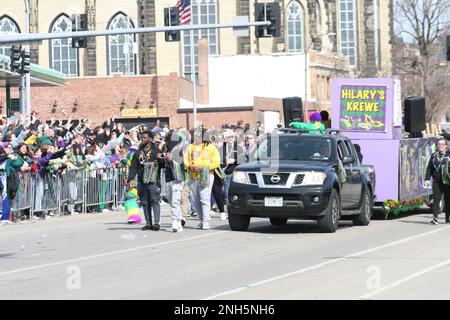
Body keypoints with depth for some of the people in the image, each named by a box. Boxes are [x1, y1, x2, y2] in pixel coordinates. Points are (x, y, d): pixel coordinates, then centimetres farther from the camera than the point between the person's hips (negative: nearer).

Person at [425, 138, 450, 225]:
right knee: (436, 199, -8)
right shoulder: (433, 156, 11)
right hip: (436, 181, 2)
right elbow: (430, 168, 11)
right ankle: (435, 217, -16)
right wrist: (427, 178, 4)